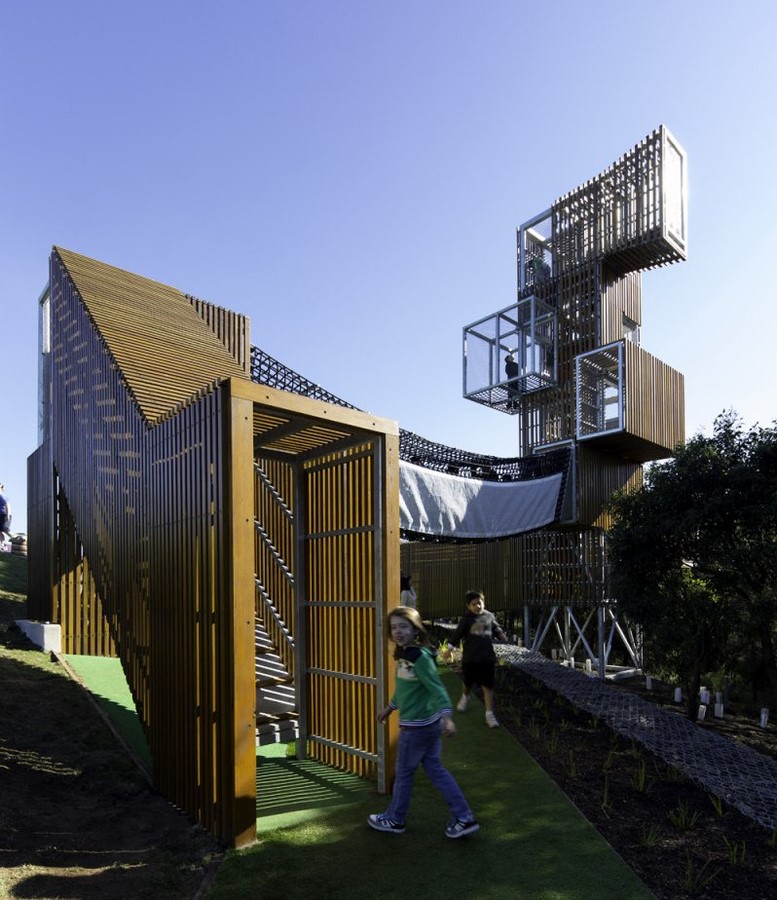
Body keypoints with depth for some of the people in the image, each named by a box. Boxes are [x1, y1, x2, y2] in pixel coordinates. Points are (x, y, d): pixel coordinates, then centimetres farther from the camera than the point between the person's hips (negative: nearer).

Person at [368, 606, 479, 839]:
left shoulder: (420, 657, -23)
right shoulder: (404, 655, 5)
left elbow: (438, 689, -29)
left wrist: (447, 717, -41)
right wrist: (389, 708, 30)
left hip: (417, 726, -8)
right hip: (428, 724, 9)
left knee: (404, 773, 11)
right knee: (434, 768, 15)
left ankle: (394, 819, 31)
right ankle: (464, 818, 21)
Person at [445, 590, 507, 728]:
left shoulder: (489, 616, 0)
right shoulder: (467, 618, -6)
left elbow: (496, 629, 10)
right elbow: (457, 633, -2)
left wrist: (502, 636, -11)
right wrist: (450, 648, 0)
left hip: (487, 658, 0)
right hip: (470, 658, 0)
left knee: (487, 687, -1)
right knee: (468, 683, 18)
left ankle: (489, 714, 5)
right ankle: (465, 697, 50)